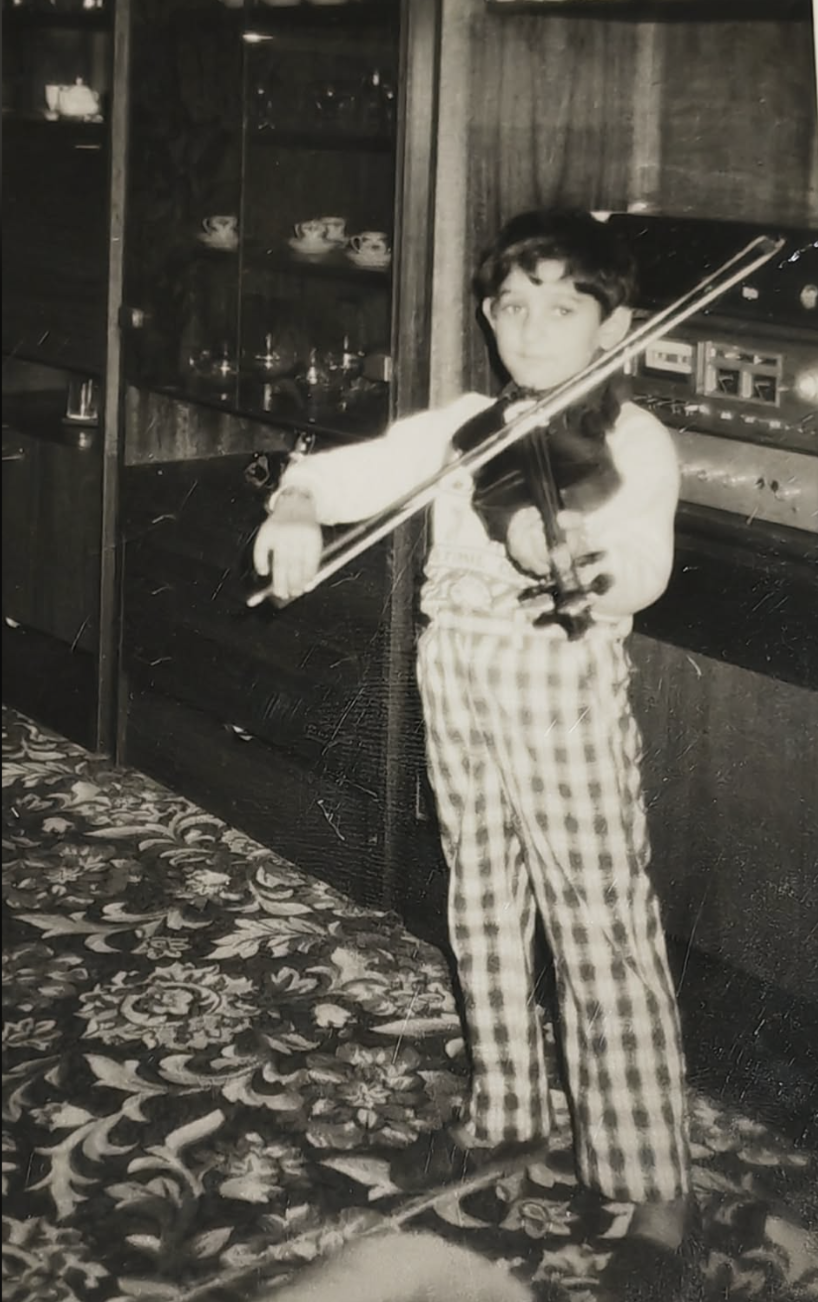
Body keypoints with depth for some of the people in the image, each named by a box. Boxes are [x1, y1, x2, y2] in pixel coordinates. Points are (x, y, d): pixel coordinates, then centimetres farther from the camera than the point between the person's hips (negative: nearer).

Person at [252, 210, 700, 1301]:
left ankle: (659, 1193, 6)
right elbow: (355, 470, 7)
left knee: (606, 936, -3)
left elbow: (641, 564, -26)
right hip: (456, 686, 6)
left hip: (564, 690, -6)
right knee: (484, 911, 18)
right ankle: (504, 1112, 38)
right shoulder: (466, 426, 10)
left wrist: (583, 553, -49)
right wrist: (299, 507, -16)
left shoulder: (632, 441, -8)